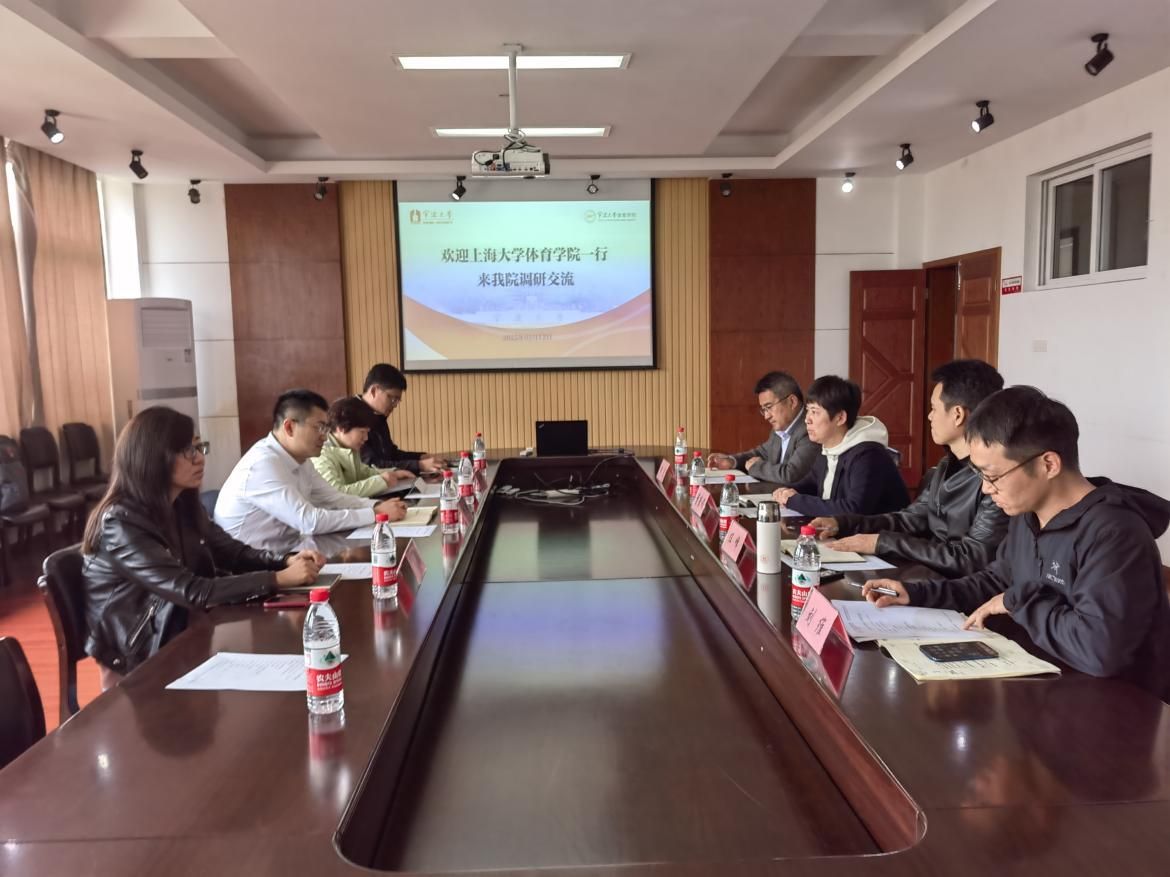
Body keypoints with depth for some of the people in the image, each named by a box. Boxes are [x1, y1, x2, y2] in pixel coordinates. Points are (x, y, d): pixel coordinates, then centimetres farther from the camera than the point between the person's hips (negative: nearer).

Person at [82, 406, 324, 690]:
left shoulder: (183, 504, 1)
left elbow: (231, 552, 5)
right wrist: (279, 579, -31)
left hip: (184, 630, 7)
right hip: (139, 659, -7)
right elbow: (193, 593, -30)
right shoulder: (121, 523, -23)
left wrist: (287, 561, -15)